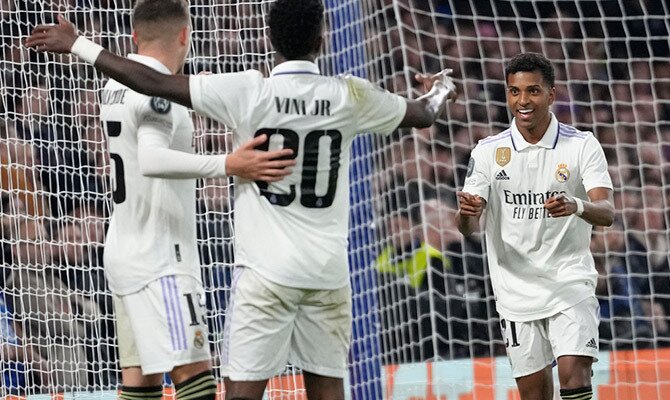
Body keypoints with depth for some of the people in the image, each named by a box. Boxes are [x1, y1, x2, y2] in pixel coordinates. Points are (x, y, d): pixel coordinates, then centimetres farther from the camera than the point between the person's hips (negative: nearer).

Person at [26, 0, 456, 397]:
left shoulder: (247, 92, -8)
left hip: (266, 269, -3)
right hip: (328, 272, 3)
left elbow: (154, 83, -8)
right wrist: (441, 91, 42)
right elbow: (422, 115, 18)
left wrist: (78, 46, 2)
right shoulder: (350, 96, 0)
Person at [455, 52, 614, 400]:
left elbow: (606, 213, -15)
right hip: (517, 290, 2)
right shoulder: (488, 151, 0)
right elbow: (467, 227, -3)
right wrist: (466, 211, -29)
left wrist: (578, 206, -39)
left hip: (570, 283, -2)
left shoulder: (582, 146, -4)